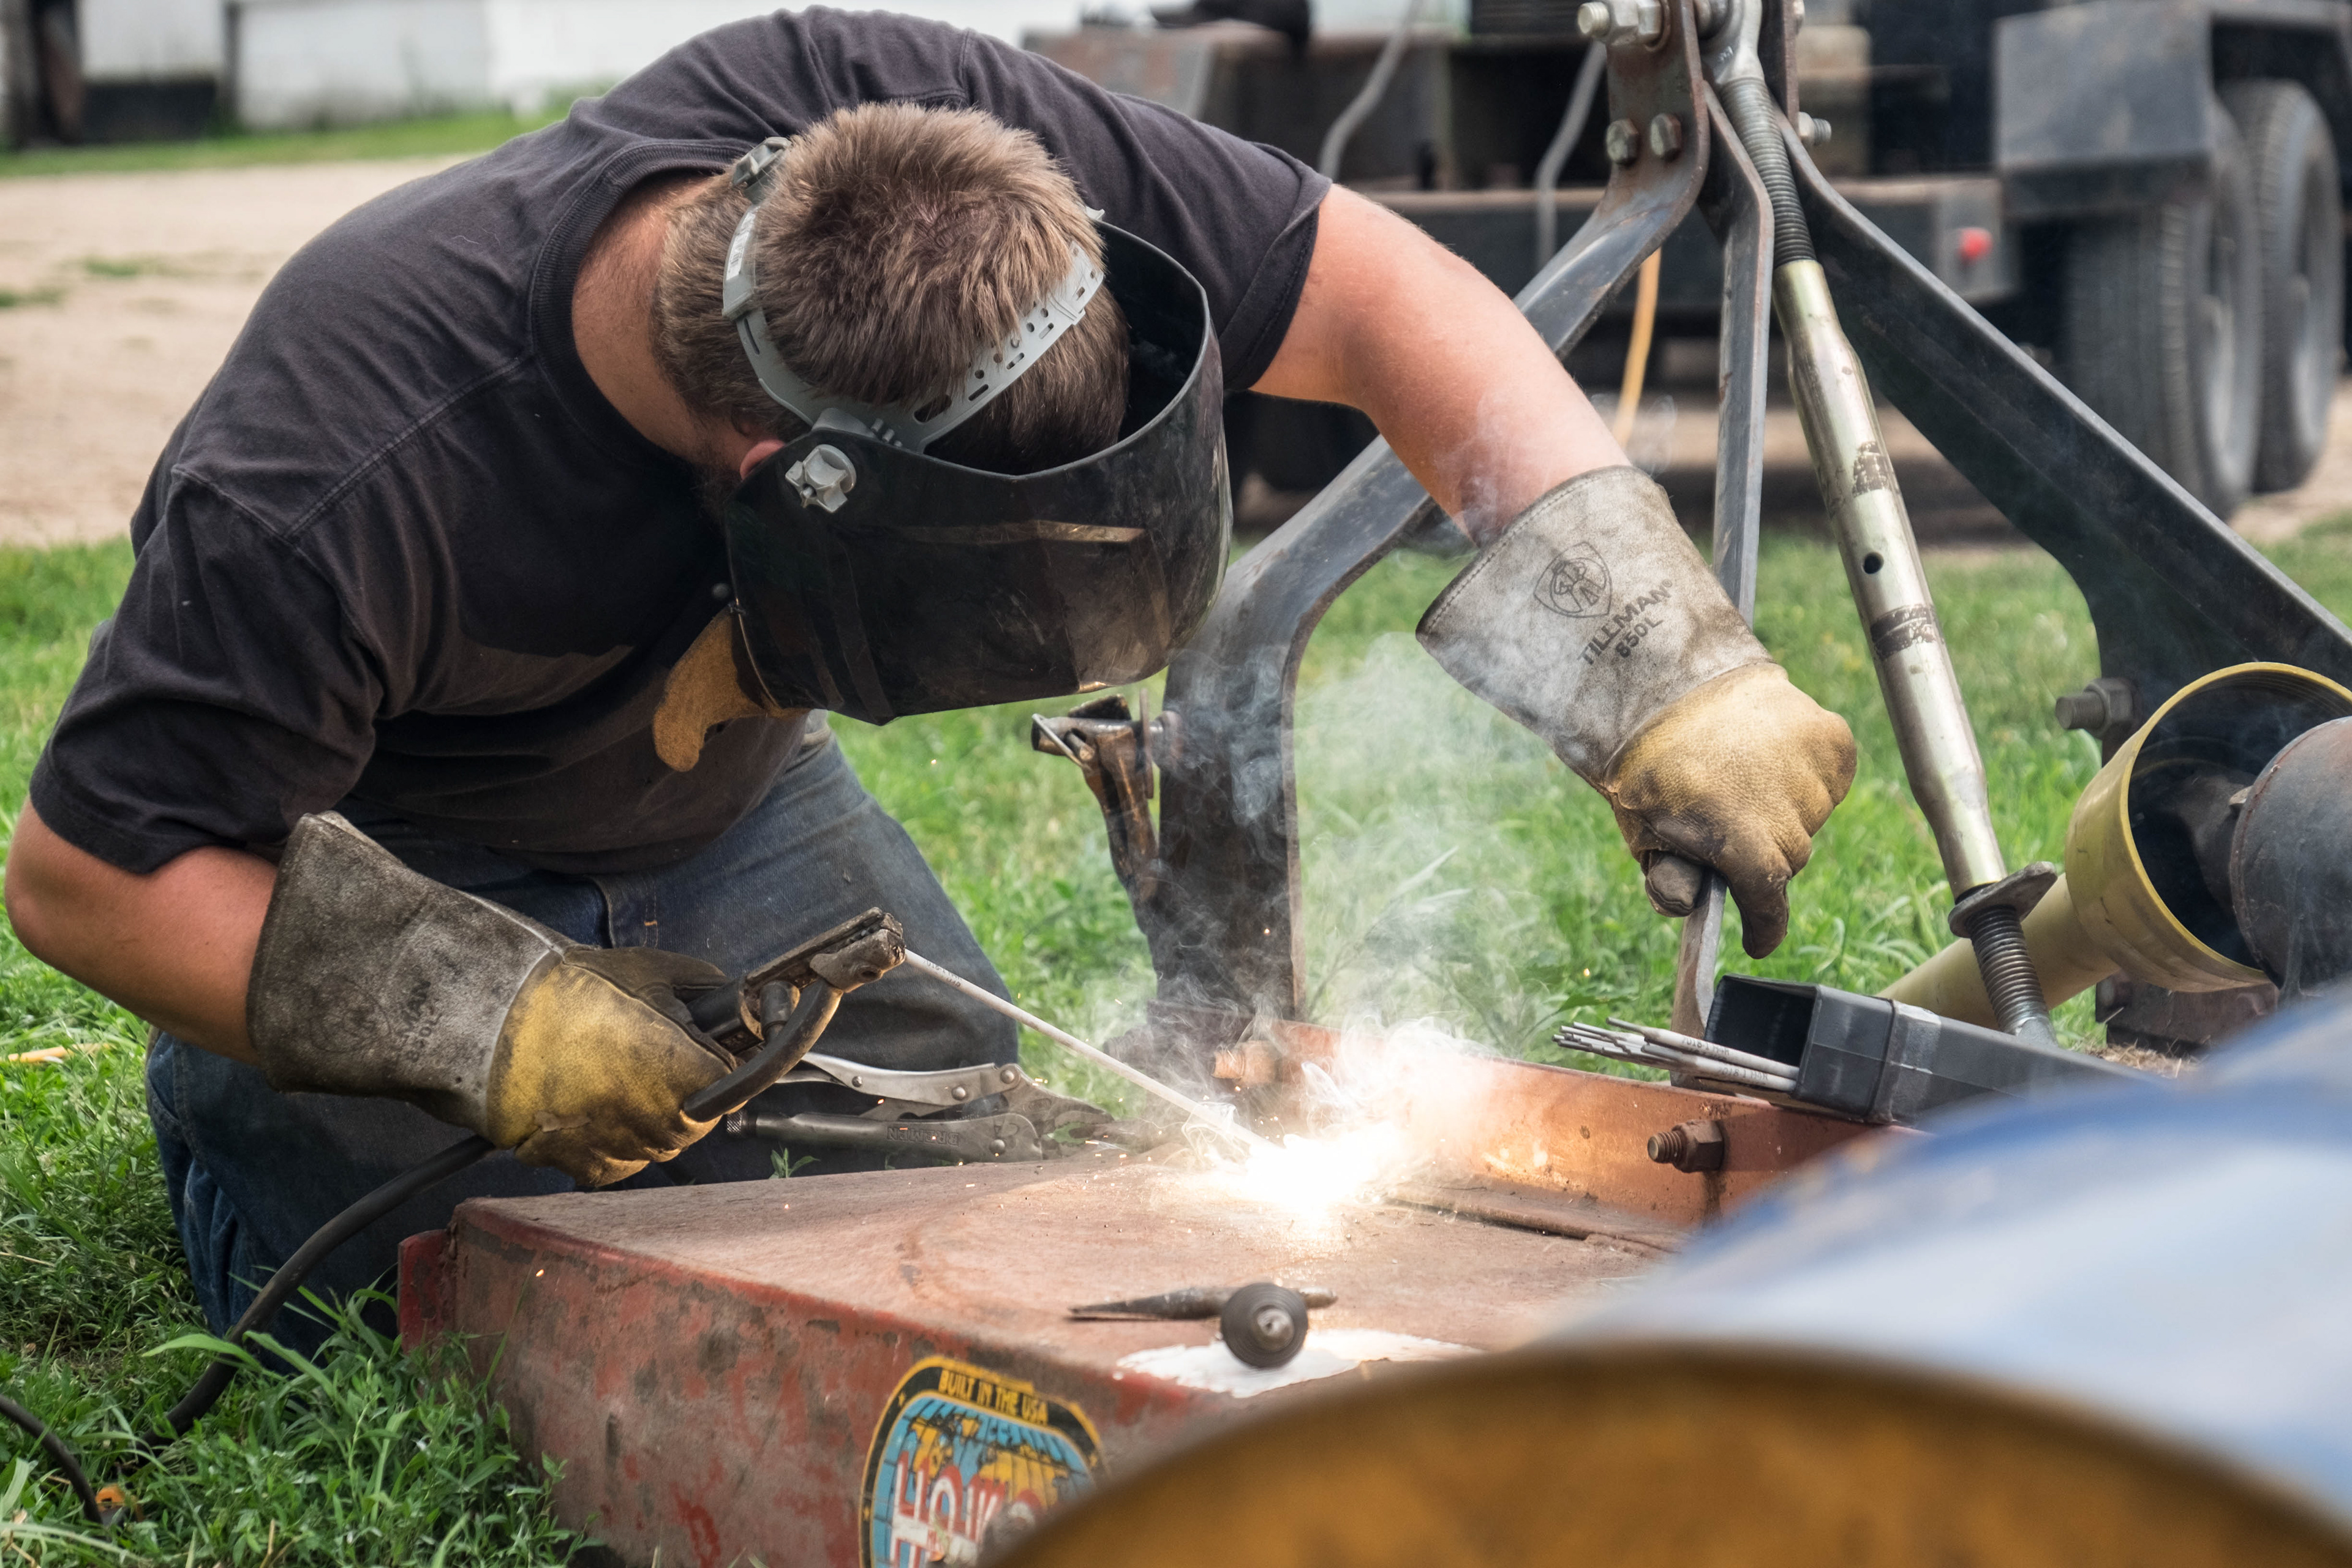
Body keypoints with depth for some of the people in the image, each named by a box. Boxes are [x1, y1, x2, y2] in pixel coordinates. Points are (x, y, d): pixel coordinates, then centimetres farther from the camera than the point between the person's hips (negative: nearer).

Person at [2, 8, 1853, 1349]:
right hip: (377, 851, -4)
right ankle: (223, 1100, 18)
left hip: (717, 796, 4)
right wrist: (487, 1018, -35)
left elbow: (1388, 301, -30)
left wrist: (1664, 671, -37)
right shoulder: (348, 493, -44)